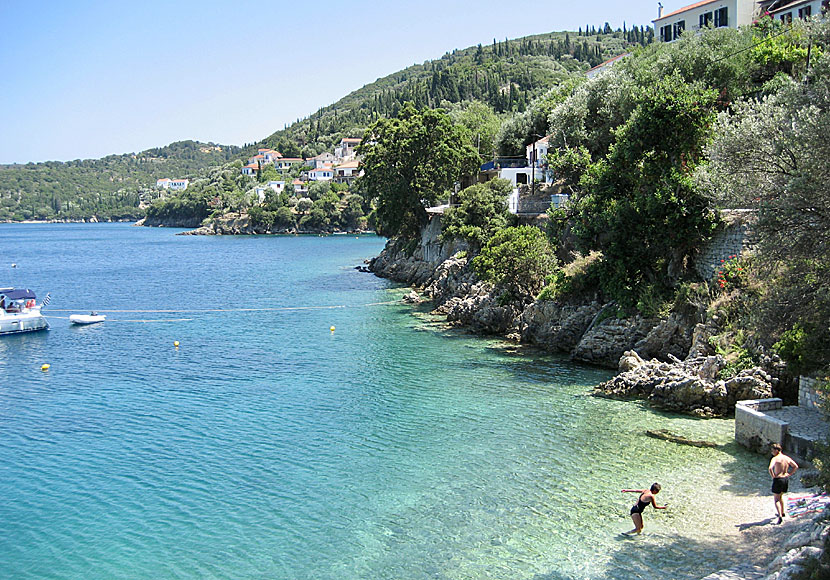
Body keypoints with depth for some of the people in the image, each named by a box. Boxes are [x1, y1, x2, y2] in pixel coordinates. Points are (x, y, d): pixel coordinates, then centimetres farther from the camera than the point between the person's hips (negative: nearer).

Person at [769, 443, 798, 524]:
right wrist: (789, 474, 11)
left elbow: (770, 468, -30)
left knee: (776, 499, 1)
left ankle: (780, 516, -14)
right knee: (780, 496, 28)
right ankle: (782, 512, 36)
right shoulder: (787, 458, 6)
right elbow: (796, 466, 13)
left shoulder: (775, 459, -14)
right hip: (786, 479, 6)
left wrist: (773, 476, -15)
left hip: (778, 479, -6)